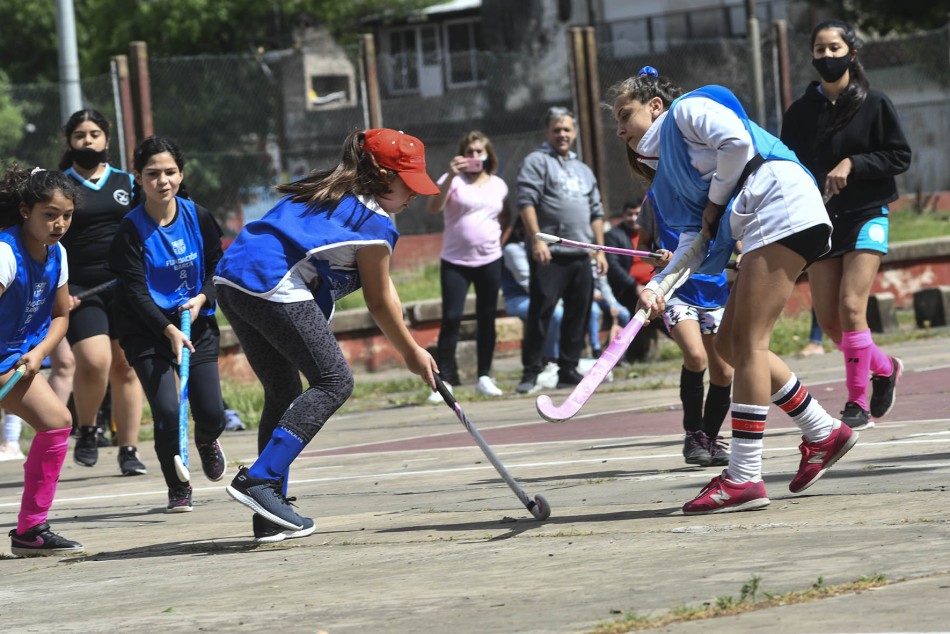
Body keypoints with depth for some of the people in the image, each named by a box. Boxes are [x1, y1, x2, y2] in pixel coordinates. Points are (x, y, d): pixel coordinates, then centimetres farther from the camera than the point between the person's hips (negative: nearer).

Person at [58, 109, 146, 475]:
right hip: (80, 289, -2)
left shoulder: (127, 183, 13)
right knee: (94, 361, -20)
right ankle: (87, 431, 5)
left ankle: (128, 450, 9)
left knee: (125, 366, 1)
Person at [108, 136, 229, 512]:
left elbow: (218, 266, 6)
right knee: (166, 412, -16)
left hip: (197, 324, 2)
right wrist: (168, 330, -29)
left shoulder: (199, 217, -4)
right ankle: (178, 490, 8)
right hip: (146, 329, -2)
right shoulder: (131, 229, -13)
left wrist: (202, 298, -15)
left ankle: (206, 441, 37)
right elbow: (135, 290, -16)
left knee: (212, 414, -4)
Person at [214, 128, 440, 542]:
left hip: (230, 278, 10)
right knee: (334, 381, -3)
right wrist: (411, 353, 21)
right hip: (274, 287, -10)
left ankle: (271, 518, 14)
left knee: (283, 392, 16)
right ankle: (258, 479, -13)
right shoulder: (374, 220, 1)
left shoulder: (321, 192, 27)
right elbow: (379, 303, 7)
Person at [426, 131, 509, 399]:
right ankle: (444, 380, -8)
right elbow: (433, 208, -17)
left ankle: (485, 377, 16)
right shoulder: (453, 181, -2)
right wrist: (450, 177, -26)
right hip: (455, 262, -4)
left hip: (490, 261, 4)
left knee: (487, 319, 8)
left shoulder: (498, 185, 10)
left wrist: (501, 241, 7)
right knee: (451, 318, -9)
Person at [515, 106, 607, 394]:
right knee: (540, 311, -10)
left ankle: (568, 370, 12)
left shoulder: (583, 170, 24)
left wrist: (600, 250, 15)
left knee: (579, 314, 5)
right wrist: (536, 239, -19)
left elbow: (596, 213, 24)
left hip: (580, 256, 7)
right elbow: (526, 202, -9)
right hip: (549, 253, -7)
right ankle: (530, 372, -8)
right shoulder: (536, 162, 2)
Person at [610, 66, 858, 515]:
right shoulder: (667, 179, 24)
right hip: (762, 232, 10)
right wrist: (657, 286, -4)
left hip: (783, 208, -10)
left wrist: (716, 199, -2)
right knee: (728, 343, 11)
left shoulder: (686, 109, 3)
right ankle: (823, 434, 20)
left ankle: (744, 478, -15)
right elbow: (693, 242, 13)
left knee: (747, 342, -13)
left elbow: (737, 142, -16)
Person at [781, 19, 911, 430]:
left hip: (866, 216, -4)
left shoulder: (874, 104, -3)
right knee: (828, 320, 0)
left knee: (851, 307, -17)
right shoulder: (800, 112, 6)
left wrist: (853, 164, -15)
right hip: (820, 221, 4)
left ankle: (858, 404, -6)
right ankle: (885, 368, 27)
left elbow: (899, 157, -2)